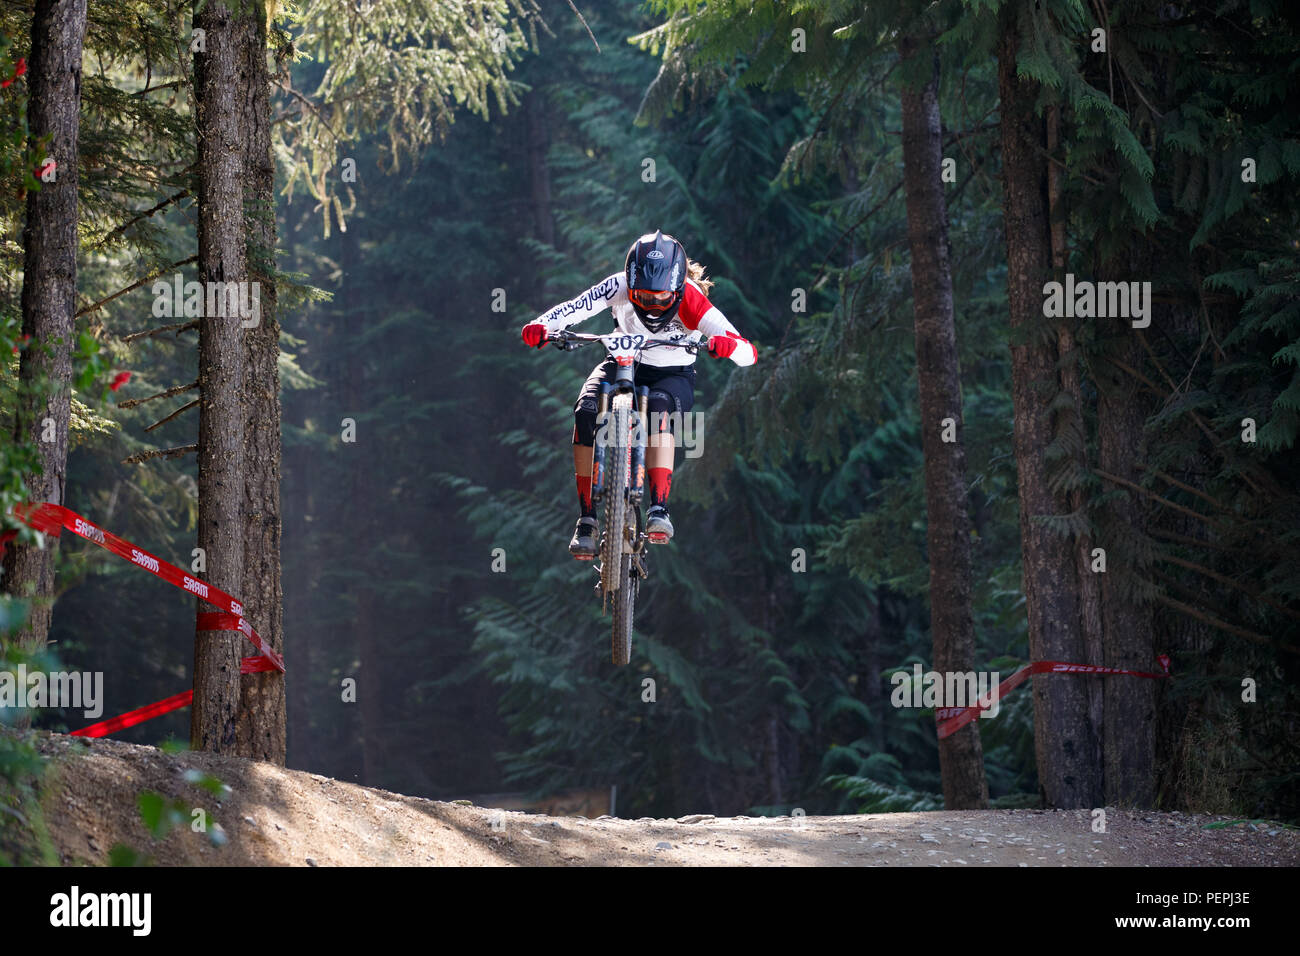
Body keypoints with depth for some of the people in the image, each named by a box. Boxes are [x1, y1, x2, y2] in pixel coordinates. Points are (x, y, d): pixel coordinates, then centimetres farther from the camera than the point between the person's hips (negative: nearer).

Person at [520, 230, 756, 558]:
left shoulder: (691, 301, -28)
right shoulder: (620, 287, -23)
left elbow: (749, 354, -34)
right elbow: (574, 308, -33)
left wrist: (727, 345, -57)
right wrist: (541, 325, -54)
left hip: (674, 376, -2)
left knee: (659, 407, -37)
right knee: (586, 411, -28)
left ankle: (659, 510, -38)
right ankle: (587, 519, -20)